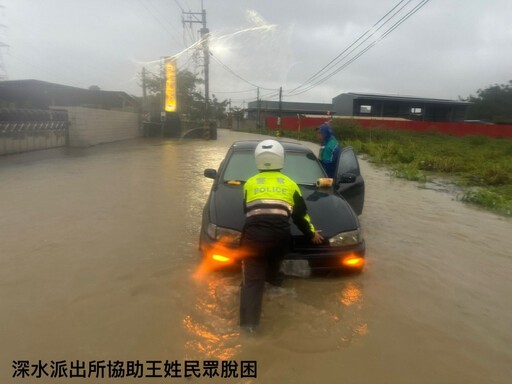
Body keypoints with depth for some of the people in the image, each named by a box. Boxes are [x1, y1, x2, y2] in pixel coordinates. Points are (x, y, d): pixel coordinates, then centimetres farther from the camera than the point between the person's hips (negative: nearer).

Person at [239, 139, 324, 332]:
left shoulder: (250, 183, 19)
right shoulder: (290, 184, 18)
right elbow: (301, 214, 21)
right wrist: (312, 233, 36)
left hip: (253, 233, 0)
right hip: (280, 235, 0)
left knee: (252, 278, 4)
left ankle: (248, 321, -1)